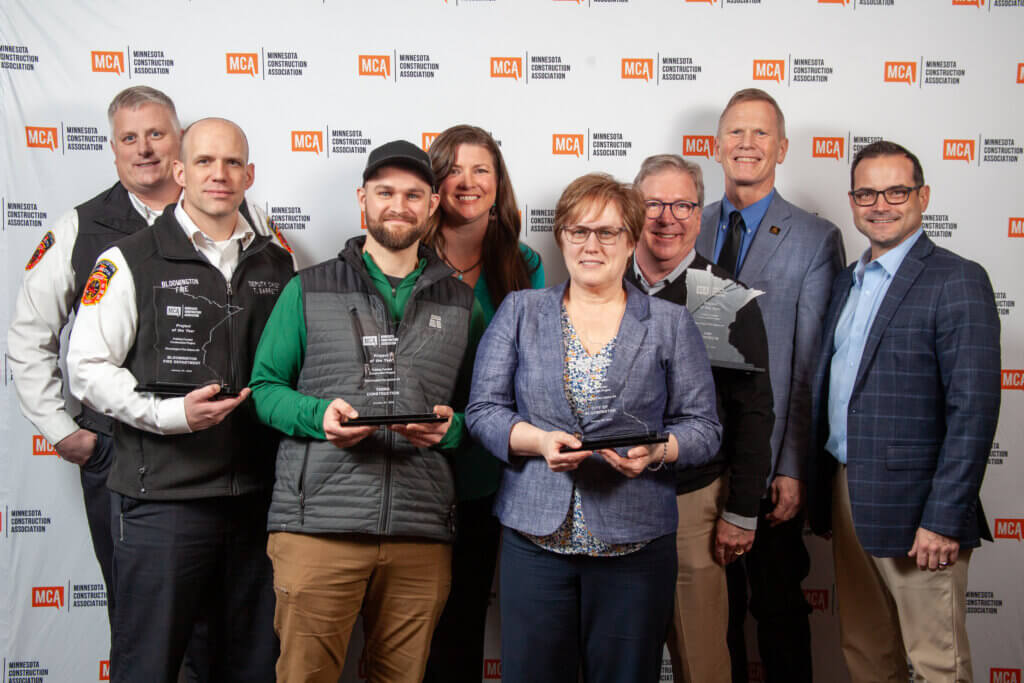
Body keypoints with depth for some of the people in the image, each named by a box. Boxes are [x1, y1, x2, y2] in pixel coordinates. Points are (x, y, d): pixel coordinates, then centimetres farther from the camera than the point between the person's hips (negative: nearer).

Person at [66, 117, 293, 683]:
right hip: (162, 496, -3)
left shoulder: (278, 264, 12)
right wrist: (170, 414, -17)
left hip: (258, 496, 4)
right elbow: (88, 367, -5)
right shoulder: (131, 261, 0)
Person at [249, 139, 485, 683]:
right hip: (317, 523, -2)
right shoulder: (308, 290, 9)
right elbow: (265, 385, 8)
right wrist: (318, 414, -11)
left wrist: (450, 427, -6)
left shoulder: (461, 303, 14)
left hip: (422, 532, 2)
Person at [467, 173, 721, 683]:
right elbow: (483, 410, 4)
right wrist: (540, 441, -14)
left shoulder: (671, 324, 7)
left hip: (635, 544, 0)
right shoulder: (519, 312, 8)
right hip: (535, 535, 1)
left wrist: (656, 452, -16)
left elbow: (702, 426, 4)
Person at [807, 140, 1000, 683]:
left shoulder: (957, 282, -10)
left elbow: (974, 410, -16)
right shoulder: (846, 281, 14)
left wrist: (944, 519, -20)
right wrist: (819, 487, 11)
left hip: (912, 507, -7)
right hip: (844, 494, 7)